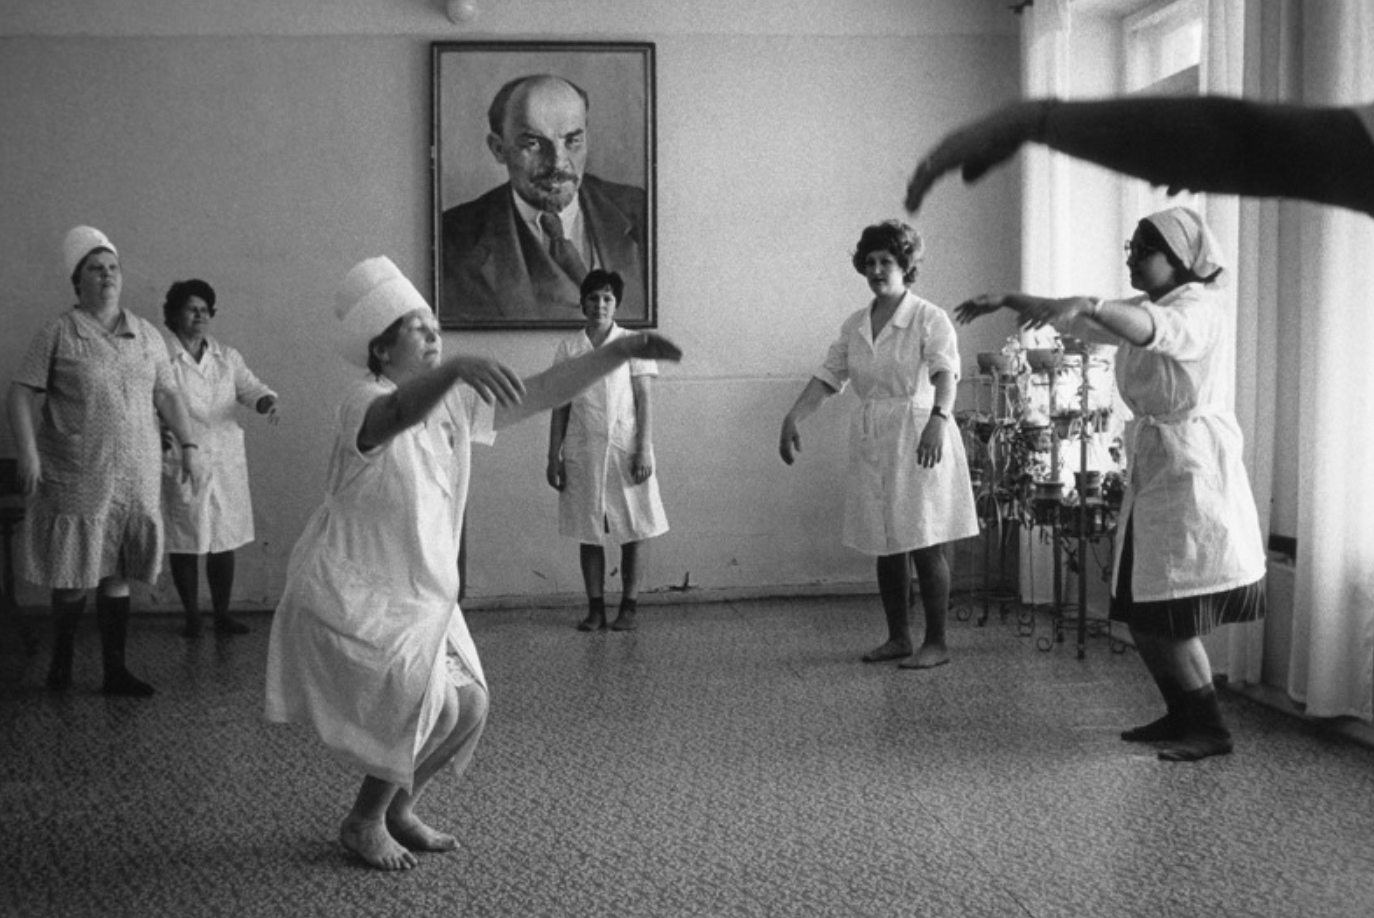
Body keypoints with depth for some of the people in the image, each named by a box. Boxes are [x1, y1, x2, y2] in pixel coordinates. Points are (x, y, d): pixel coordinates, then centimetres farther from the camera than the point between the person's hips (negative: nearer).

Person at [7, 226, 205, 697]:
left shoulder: (147, 336, 10)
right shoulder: (58, 334, -3)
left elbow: (167, 394, 14)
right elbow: (22, 392, -5)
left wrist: (189, 446, 7)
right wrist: (27, 453, -14)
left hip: (135, 477, 3)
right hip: (76, 477, -3)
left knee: (116, 573, 9)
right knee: (74, 574, 4)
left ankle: (115, 670, 16)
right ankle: (61, 660, 25)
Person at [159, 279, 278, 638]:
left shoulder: (227, 357, 11)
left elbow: (250, 388, 3)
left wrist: (266, 402, -20)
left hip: (226, 463, 4)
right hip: (181, 463, -4)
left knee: (224, 540, 7)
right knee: (184, 543, 3)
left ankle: (222, 614, 19)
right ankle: (191, 617, 16)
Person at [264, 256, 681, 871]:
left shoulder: (454, 402, 2)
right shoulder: (366, 403, -20)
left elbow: (541, 394, 1)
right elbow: (402, 412, -45)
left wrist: (619, 352, -7)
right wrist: (456, 369, -65)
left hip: (418, 595, 8)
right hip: (353, 598, -8)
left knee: (470, 707, 4)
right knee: (434, 708, -15)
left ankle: (398, 810, 28)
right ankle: (363, 825, 8)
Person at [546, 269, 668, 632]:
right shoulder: (568, 348, 7)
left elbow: (643, 401, -2)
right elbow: (560, 406, 9)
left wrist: (644, 450, -10)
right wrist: (554, 456, 4)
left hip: (625, 449, -2)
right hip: (582, 453, 2)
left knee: (634, 530, 0)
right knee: (589, 533, 5)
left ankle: (628, 608, 10)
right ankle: (595, 609, 13)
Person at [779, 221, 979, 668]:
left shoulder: (930, 319, -6)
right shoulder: (854, 326, 12)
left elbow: (945, 373, -21)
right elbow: (827, 377, 12)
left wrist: (938, 419, -38)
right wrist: (792, 418, -1)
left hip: (918, 439, -6)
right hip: (871, 442, 6)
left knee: (924, 544, -4)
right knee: (886, 546, 10)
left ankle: (936, 643, 5)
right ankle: (898, 637, 22)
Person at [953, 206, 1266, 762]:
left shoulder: (1198, 307, -12)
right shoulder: (1141, 308, 14)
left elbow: (1155, 330, -34)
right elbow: (1074, 322, 19)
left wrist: (1086, 304, -48)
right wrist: (1009, 299, 10)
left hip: (1192, 469, -8)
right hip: (1150, 466, 8)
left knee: (1169, 616, -6)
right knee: (1140, 609, 10)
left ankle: (1211, 730, 7)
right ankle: (1182, 716, 23)